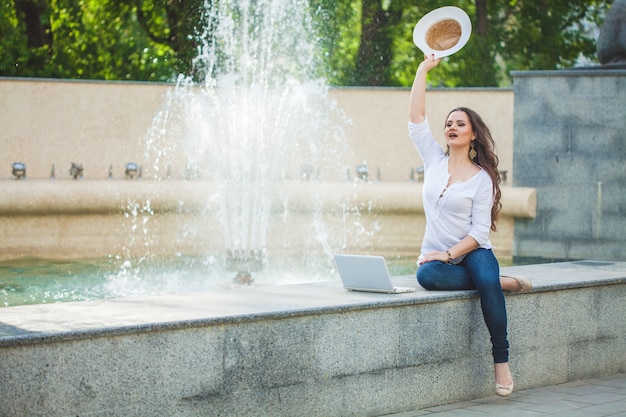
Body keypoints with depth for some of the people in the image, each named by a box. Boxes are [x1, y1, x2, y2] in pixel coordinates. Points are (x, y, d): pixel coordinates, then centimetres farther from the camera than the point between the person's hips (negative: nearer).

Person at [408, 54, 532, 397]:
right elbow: (416, 119, 0)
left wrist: (449, 254, -20)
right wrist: (423, 69, -2)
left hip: (472, 251, -2)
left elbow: (480, 230, -7)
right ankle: (498, 281, -14)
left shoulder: (482, 178, -1)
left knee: (486, 281, -35)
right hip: (438, 254, 2)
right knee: (427, 276, -34)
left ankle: (501, 360, -24)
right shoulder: (434, 160, 8)